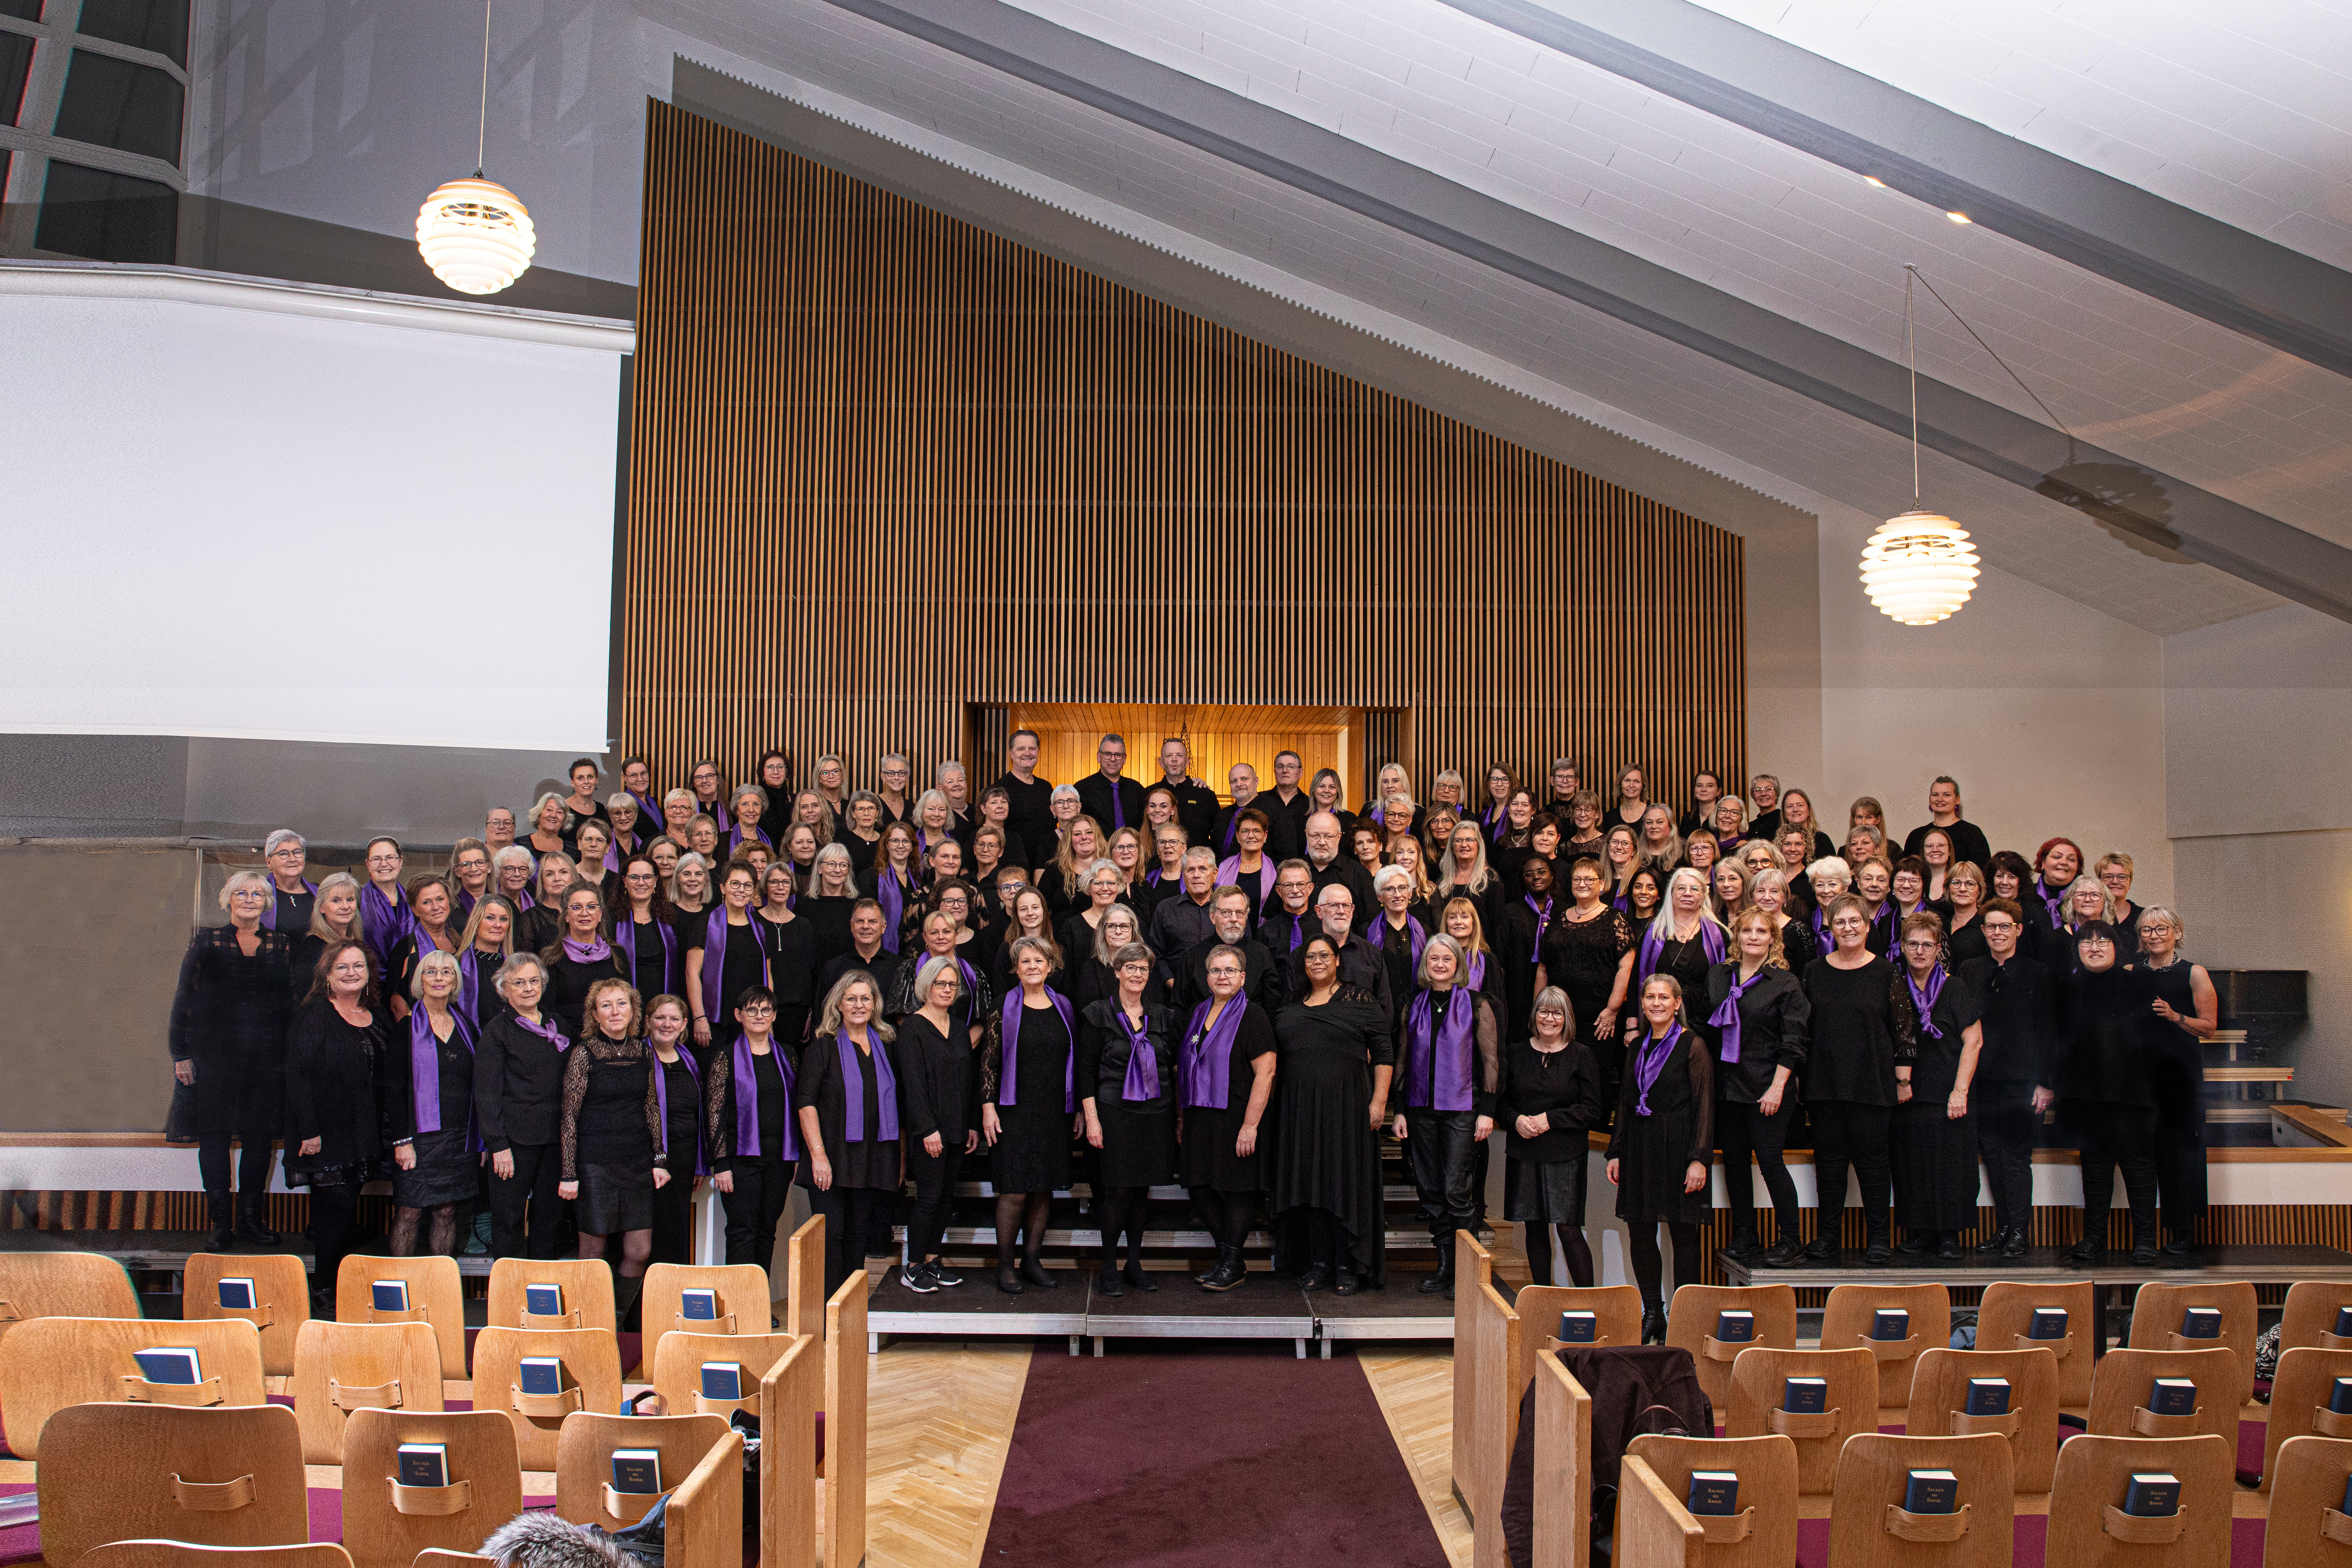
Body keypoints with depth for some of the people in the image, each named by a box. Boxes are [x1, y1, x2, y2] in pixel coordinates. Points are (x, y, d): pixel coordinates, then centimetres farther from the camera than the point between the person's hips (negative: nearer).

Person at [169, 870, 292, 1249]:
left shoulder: (282, 945, 8)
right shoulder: (206, 941, 3)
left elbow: (291, 1000, 10)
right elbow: (184, 997, 3)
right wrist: (181, 1054, -2)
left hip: (266, 1057, 2)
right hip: (215, 1054, -1)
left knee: (260, 1136, 4)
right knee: (215, 1135, 0)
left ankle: (250, 1218, 15)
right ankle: (221, 1221, 10)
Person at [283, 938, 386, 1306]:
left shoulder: (378, 1017, 12)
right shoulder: (314, 1014, -7)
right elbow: (297, 1075, -12)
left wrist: (385, 1134, 9)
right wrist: (309, 1131, -17)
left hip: (363, 1134, 6)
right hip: (326, 1134, -6)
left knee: (346, 1213, 8)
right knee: (336, 1207, -7)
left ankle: (339, 1288, 16)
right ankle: (323, 1293, 4)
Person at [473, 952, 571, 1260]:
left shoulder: (556, 1028, 14)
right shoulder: (498, 1031, -3)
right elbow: (487, 1093, -7)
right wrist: (499, 1145, -12)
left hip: (554, 1139, 5)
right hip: (515, 1140, -5)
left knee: (550, 1215, 7)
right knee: (510, 1217, 0)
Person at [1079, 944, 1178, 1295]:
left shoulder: (1162, 1016, 11)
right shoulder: (1098, 1014, -1)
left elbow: (1171, 1068, 14)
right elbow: (1086, 1069, -3)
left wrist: (1176, 1117, 10)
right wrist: (1091, 1118, -10)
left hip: (1156, 1114, 4)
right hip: (1115, 1113, -4)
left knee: (1143, 1190, 7)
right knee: (1119, 1191, -6)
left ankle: (1134, 1264, 18)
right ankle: (1108, 1268, 6)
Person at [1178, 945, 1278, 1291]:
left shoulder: (1253, 1015, -8)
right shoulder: (1198, 1014, 13)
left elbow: (1266, 1073, -15)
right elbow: (1185, 1070, 19)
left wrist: (1250, 1126, -19)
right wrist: (1182, 1118, 15)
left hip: (1236, 1118, -7)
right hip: (1199, 1118, 7)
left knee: (1237, 1190, 0)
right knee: (1201, 1190, 7)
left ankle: (1232, 1265, 12)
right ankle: (1227, 1259, 21)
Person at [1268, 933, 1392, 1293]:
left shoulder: (1361, 1001, 1)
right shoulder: (1291, 1006, 12)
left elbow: (1383, 1053, -3)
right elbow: (1274, 1057, 17)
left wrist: (1379, 1101, -10)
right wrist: (1273, 1102, 5)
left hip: (1347, 1104, -4)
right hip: (1299, 1108, 4)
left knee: (1346, 1181, -2)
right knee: (1308, 1179, 4)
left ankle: (1348, 1266, 6)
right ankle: (1317, 1263, 12)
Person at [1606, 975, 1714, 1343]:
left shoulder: (1693, 1046, -5)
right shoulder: (1638, 1046, 12)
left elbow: (1704, 1106, -8)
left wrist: (1699, 1159, -14)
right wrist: (1616, 1153, 12)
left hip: (1678, 1146, -6)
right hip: (1640, 1146, 6)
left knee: (1682, 1233, 0)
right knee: (1640, 1233, 5)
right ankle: (1652, 1314, 17)